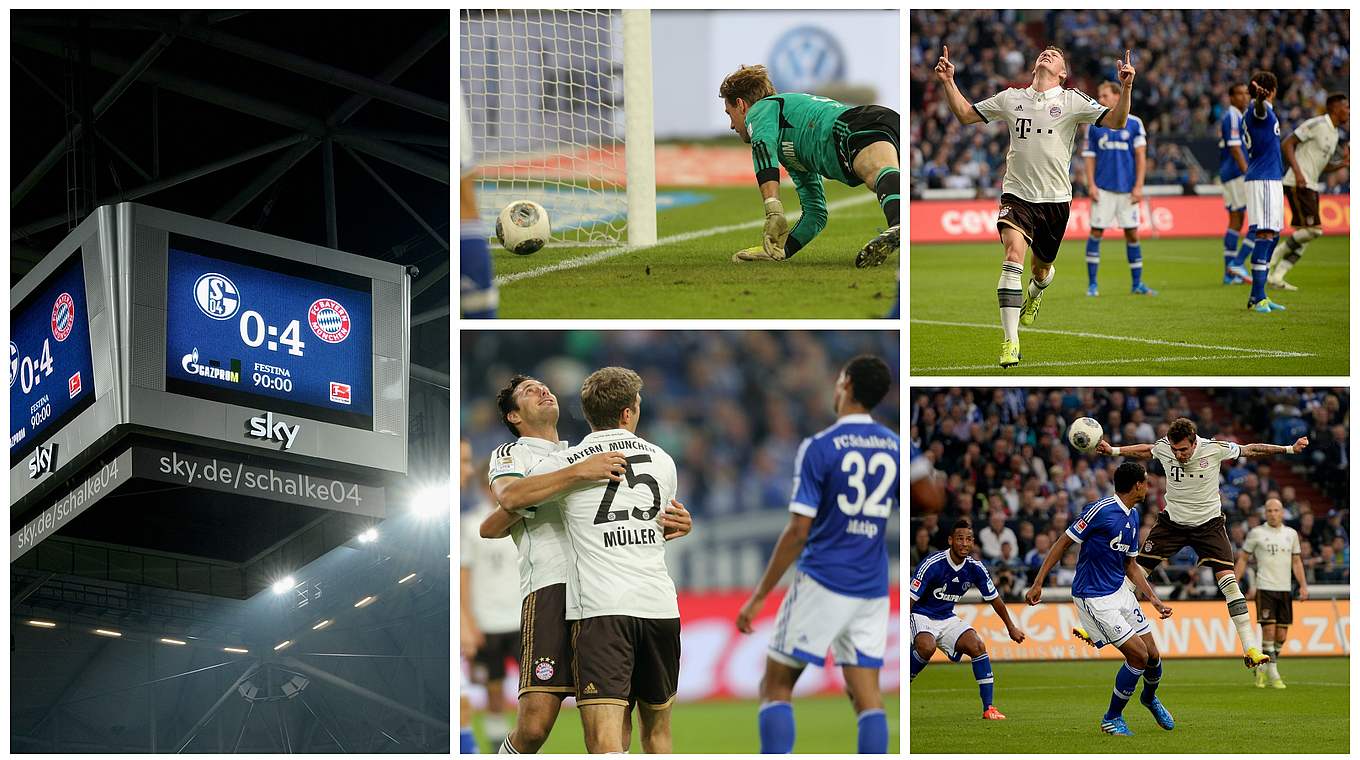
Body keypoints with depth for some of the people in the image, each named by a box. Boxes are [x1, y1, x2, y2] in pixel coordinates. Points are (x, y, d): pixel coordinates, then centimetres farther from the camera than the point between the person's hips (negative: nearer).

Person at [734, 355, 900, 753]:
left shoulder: (819, 448, -9)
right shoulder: (896, 447, 5)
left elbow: (798, 531, -11)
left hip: (822, 582, -5)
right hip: (873, 591, 5)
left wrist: (759, 595, -6)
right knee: (867, 696, 4)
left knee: (775, 686, 3)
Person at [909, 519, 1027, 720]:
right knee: (927, 647, -36)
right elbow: (910, 599, -19)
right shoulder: (933, 564, -21)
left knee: (977, 646, -15)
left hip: (947, 618, 5)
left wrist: (1011, 627, 19)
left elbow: (994, 599, 11)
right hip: (921, 615, -5)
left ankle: (988, 708, -11)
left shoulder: (975, 568, -4)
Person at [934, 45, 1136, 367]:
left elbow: (1115, 122, -7)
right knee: (1013, 254, -23)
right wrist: (948, 82, 0)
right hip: (1017, 194, 0)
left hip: (1056, 198, 0)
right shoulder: (1011, 98, 6)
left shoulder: (1072, 101, 0)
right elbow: (965, 114, 15)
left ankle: (1034, 293, 54)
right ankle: (1010, 341, -24)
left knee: (1041, 269, 14)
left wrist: (1125, 89, -23)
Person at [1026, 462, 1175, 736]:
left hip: (1120, 590, 8)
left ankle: (1150, 698, 41)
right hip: (1093, 598, -8)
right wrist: (1038, 584, -15)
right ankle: (1112, 718, 3)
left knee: (1152, 654, 8)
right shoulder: (1101, 510, -19)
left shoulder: (1133, 516, 9)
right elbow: (1063, 543, -14)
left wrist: (1154, 599, 11)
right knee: (1139, 654, -13)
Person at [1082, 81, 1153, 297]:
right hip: (1103, 188, 0)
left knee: (1132, 234, 2)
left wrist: (1138, 186, -5)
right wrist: (1091, 185, -5)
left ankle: (1137, 283, 11)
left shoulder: (1133, 123, 4)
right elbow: (1090, 158, 6)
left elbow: (1141, 156, 3)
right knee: (1096, 232, -4)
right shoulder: (1094, 125, 6)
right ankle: (1092, 284, 3)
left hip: (1127, 189, 0)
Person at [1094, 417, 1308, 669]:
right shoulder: (1163, 448, -14)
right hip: (1172, 521, 2)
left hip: (1208, 524, -2)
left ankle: (1250, 648, -13)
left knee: (1228, 580, -15)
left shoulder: (1214, 449, -20)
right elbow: (1144, 451, 12)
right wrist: (1113, 451, 16)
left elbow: (1250, 450, -4)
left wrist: (1289, 449, -3)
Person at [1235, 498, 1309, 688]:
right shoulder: (1256, 533, 0)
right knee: (1269, 630, -14)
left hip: (1285, 589, 4)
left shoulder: (1291, 534, 11)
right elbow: (1243, 559, 5)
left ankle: (1262, 669, 22)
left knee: (1281, 635, 3)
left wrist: (1303, 585, 6)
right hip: (1264, 588, -4)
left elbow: (1296, 561, 17)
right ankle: (1273, 674, -10)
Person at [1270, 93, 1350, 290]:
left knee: (1304, 236, 4)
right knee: (1313, 229, -17)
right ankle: (1275, 254, -2)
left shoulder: (1333, 133, 18)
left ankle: (1276, 276, 6)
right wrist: (1297, 172, -22)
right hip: (1298, 185, -10)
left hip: (1311, 186, 10)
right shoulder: (1317, 124, -10)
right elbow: (1287, 144, -13)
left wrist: (1341, 164, 7)